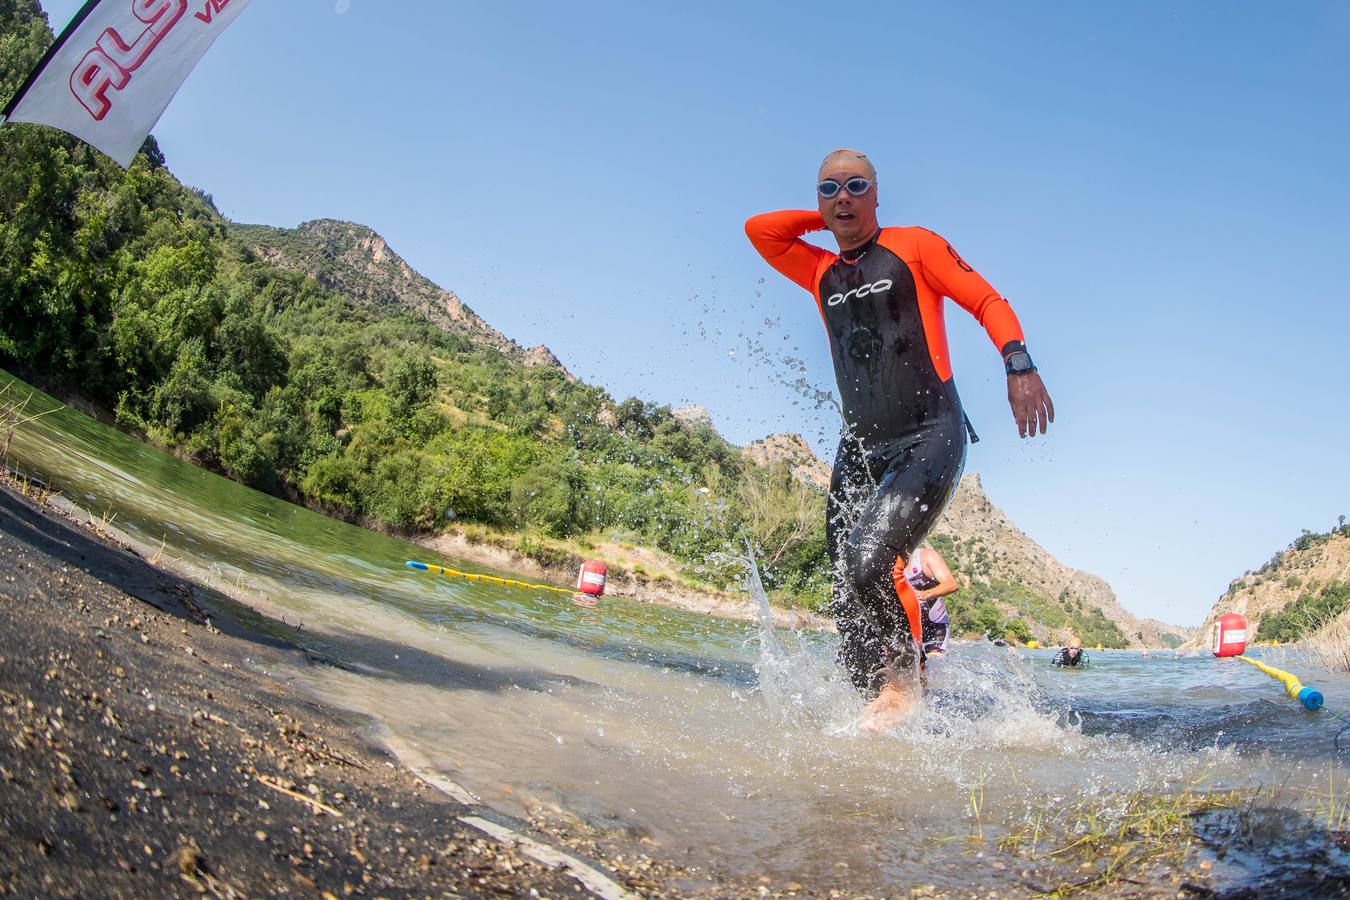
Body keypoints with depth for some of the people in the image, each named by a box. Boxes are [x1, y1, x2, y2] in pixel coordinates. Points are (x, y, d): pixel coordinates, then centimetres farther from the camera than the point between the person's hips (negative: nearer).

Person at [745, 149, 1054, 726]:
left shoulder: (914, 246, 6)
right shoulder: (821, 273, 19)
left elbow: (987, 301, 2)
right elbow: (759, 229, 16)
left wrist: (1018, 365, -13)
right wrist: (826, 220, 16)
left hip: (929, 439, -5)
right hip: (858, 451, 6)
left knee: (869, 564, -26)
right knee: (850, 608, -2)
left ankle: (903, 675, -4)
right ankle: (876, 705, 8)